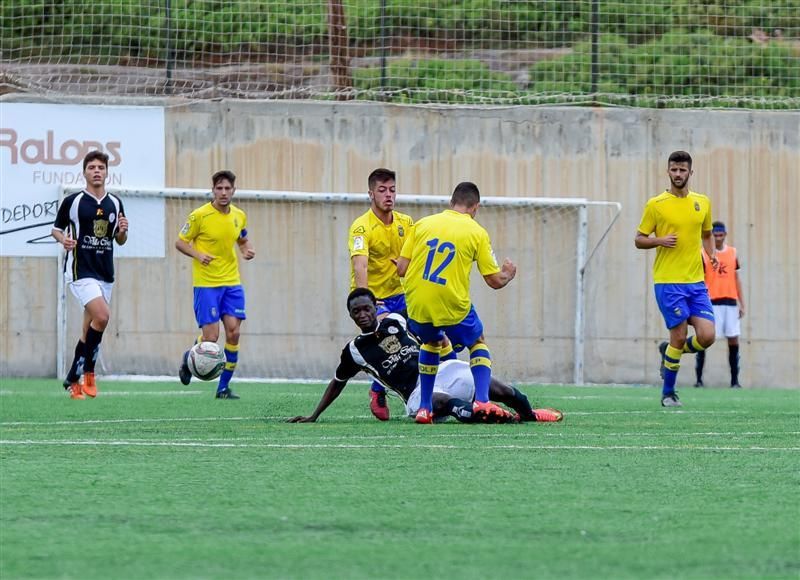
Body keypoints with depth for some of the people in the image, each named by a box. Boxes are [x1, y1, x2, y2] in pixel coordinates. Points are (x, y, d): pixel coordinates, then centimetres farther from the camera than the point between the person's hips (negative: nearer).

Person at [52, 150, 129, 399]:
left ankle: (73, 379, 16)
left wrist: (123, 231, -5)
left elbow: (120, 240, 17)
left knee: (89, 330, 6)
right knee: (102, 316, -23)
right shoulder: (72, 201, -4)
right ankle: (88, 370, -8)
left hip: (105, 273, 5)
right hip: (80, 270, -5)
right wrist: (63, 239, -15)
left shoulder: (115, 204, 9)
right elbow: (56, 228, 6)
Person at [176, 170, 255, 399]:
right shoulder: (199, 215, -9)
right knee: (211, 336, -8)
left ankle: (224, 387, 5)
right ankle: (189, 358, 26)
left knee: (233, 332, -5)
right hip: (206, 283, -5)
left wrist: (248, 250, 0)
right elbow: (180, 242, -3)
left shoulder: (239, 216, 7)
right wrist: (197, 255, -21)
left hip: (232, 282, 5)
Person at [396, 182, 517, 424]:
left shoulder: (423, 224, 6)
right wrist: (508, 274, 24)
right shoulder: (477, 233, 0)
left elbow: (401, 268, 5)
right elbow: (495, 281, 2)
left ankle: (425, 408, 27)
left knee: (431, 343, 33)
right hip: (453, 307, -3)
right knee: (478, 344, 24)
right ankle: (481, 401, 4)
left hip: (417, 305, 3)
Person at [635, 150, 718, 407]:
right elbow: (639, 240, 3)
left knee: (707, 336, -6)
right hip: (668, 282, -4)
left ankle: (669, 351, 24)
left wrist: (712, 255, 5)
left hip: (696, 282, 4)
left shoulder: (702, 202, 10)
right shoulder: (656, 204, -2)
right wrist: (660, 240, -16)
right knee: (679, 336, -6)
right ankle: (668, 393, 12)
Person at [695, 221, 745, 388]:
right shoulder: (703, 254, 0)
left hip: (730, 302, 3)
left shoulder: (733, 253, 12)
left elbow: (737, 279, 15)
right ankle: (699, 378, 2)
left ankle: (735, 380, 7)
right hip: (711, 303, -3)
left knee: (733, 340, 2)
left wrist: (741, 303, 11)